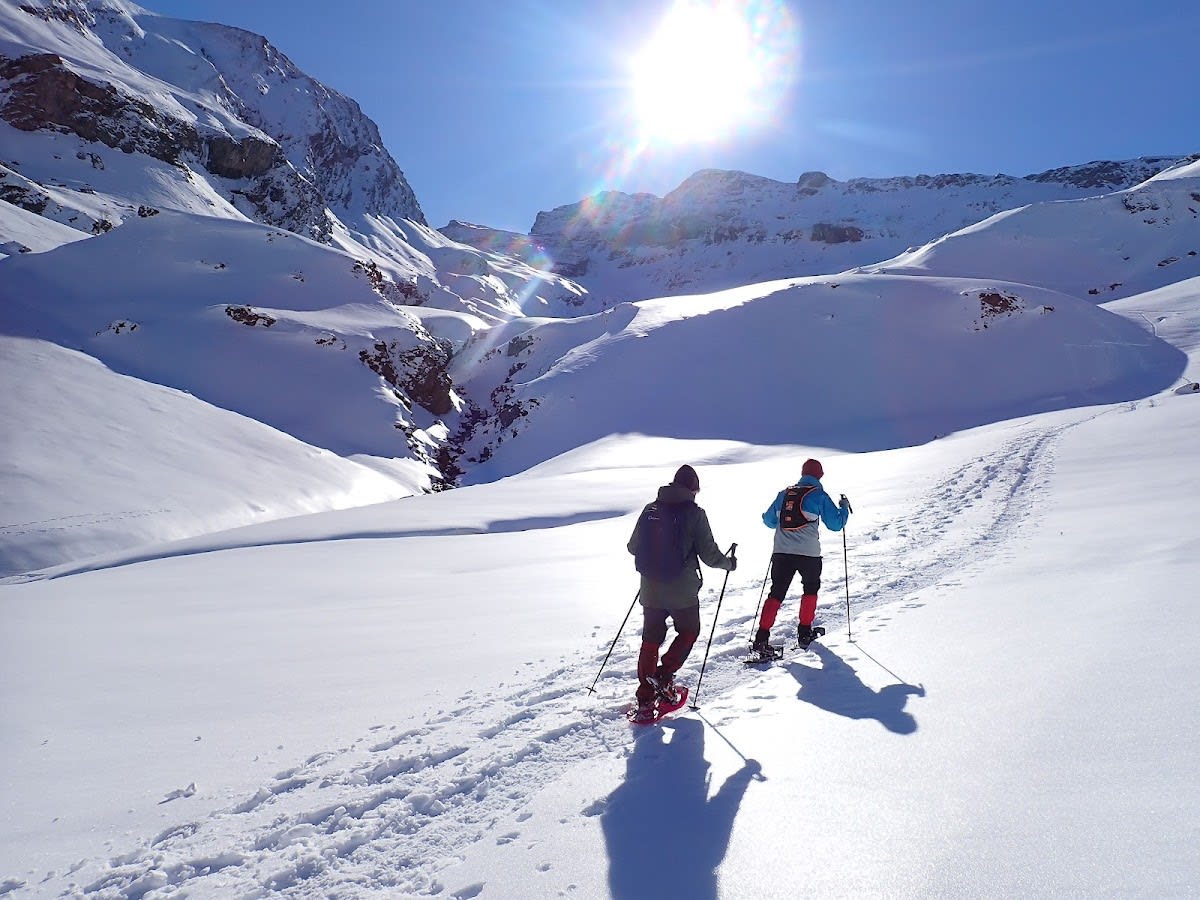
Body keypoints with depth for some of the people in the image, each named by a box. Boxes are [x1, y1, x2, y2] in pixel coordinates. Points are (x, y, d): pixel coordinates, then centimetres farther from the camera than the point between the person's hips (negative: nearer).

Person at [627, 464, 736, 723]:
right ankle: (664, 678, 5)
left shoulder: (650, 510, 2)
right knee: (689, 631, 21)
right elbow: (708, 554, -9)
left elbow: (633, 547, 8)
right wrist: (729, 563, 12)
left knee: (651, 641, 13)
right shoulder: (695, 513, -9)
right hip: (682, 592, -3)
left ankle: (645, 700, 13)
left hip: (651, 590, 3)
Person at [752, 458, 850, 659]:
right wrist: (844, 507, 21)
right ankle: (804, 633, 23)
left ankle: (762, 638, -9)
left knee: (776, 593, 4)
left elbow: (768, 520, 21)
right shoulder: (819, 495, 0)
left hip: (781, 552, 3)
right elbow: (836, 523, 3)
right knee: (811, 589, 22)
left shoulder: (784, 493, 12)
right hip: (808, 553, -3)